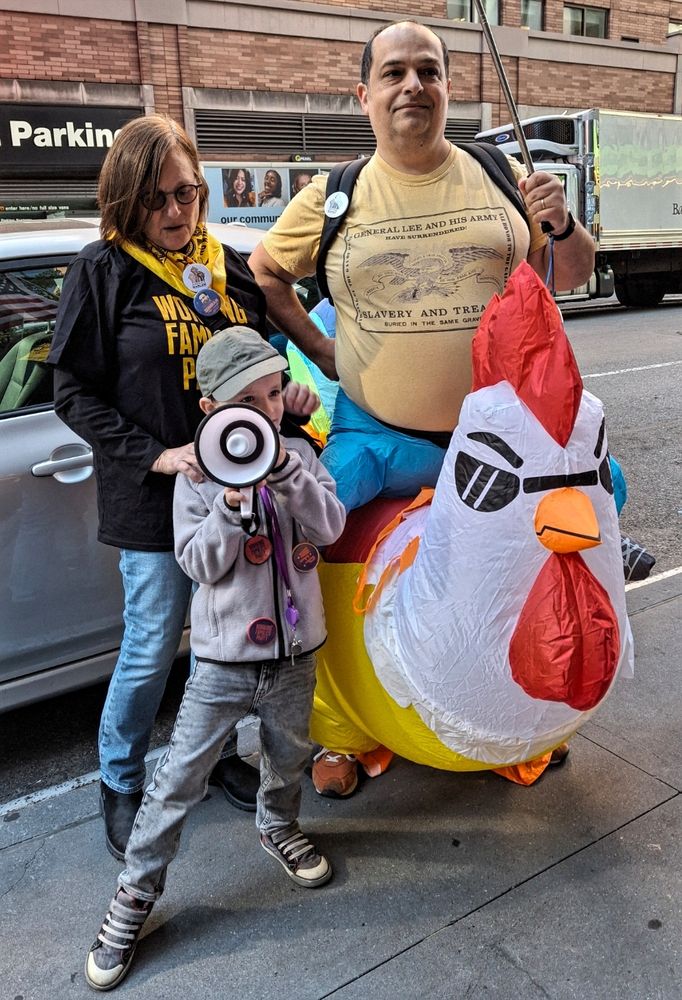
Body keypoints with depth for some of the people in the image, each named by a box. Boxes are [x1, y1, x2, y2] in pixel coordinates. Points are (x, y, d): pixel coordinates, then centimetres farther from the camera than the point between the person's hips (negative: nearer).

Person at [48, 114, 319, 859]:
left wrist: (286, 393, -5)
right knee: (151, 649, 5)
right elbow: (74, 392, -7)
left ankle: (221, 754, 39)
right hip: (153, 499, -4)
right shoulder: (102, 272, -5)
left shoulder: (230, 266, 8)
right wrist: (156, 456, -17)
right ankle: (120, 783, 30)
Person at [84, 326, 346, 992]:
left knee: (288, 757, 22)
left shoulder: (298, 457, -1)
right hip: (223, 660, -2)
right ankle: (136, 893, 21)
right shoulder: (198, 474, -6)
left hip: (293, 651, 3)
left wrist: (284, 471, -25)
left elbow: (330, 527, -14)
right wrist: (231, 503, -26)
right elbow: (199, 563, -12)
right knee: (178, 777, 3)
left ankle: (278, 826, 53)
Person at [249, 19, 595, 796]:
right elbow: (263, 273, 12)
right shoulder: (334, 199, 1)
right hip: (378, 437, -1)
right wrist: (318, 347, 3)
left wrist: (561, 226, -9)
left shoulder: (501, 177, 5)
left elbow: (570, 276, 12)